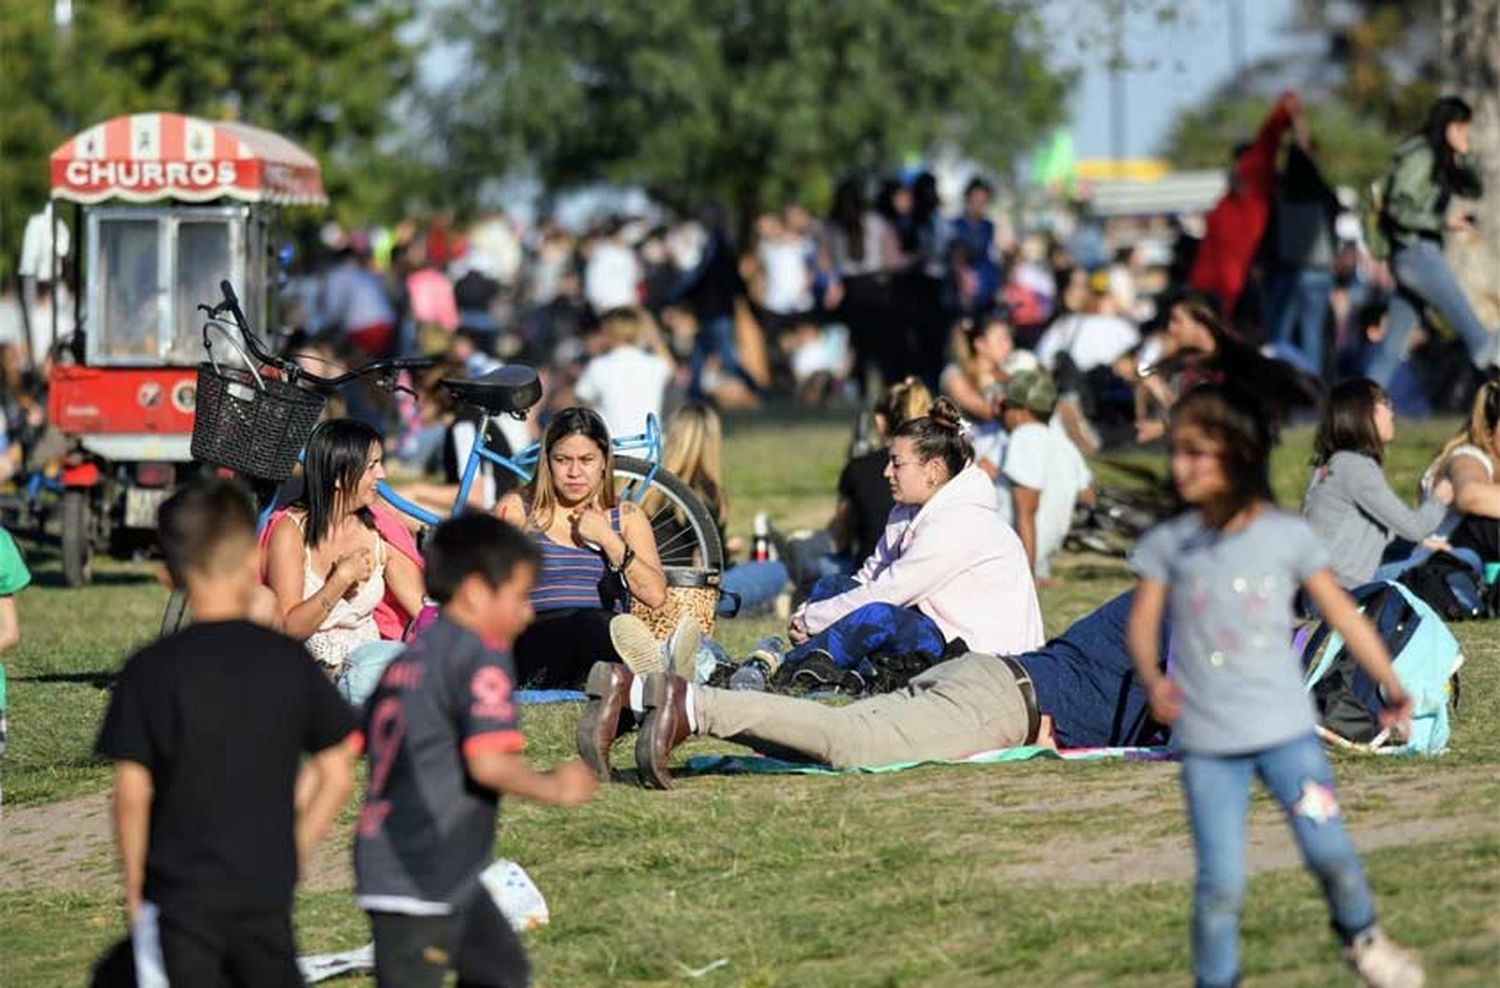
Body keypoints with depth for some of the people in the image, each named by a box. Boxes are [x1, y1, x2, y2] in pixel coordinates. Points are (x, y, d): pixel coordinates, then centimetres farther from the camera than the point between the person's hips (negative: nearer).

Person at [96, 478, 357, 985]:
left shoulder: (151, 671, -10)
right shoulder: (289, 661, -1)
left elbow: (132, 792, -10)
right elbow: (336, 775, 3)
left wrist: (134, 891, 2)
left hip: (181, 895, -2)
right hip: (267, 894, 3)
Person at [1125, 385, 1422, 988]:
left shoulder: (1288, 536, -1)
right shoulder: (1169, 544, 0)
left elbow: (1341, 613, 2)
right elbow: (1143, 622, -3)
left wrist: (1390, 683, -2)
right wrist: (1151, 679, -24)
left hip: (1286, 729, 0)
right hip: (1207, 742, 0)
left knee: (1329, 850, -6)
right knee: (1221, 882, -5)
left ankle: (1362, 938, 23)